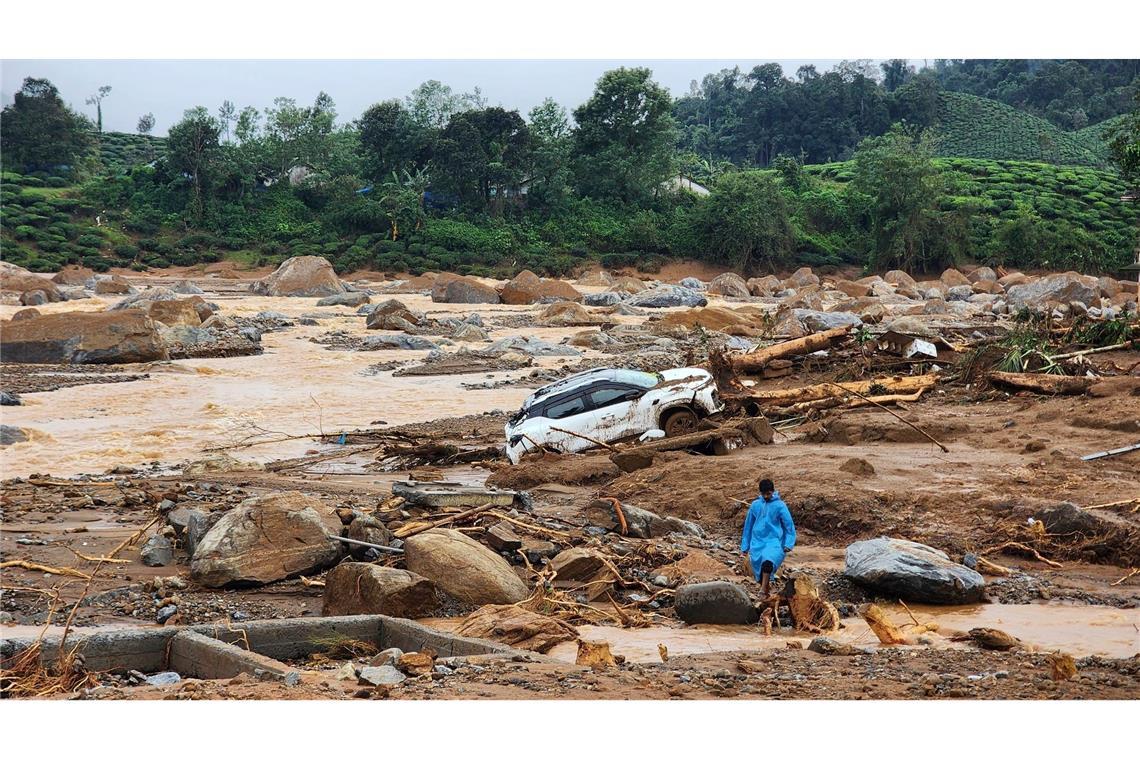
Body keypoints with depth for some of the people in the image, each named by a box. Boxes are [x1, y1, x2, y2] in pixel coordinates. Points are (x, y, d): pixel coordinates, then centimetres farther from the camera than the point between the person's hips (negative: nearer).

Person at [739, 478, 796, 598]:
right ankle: (766, 597, 23)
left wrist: (788, 544, -11)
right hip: (757, 543, 4)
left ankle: (763, 591, -38)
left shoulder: (780, 506, -3)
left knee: (768, 562, -32)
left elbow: (789, 526, 0)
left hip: (774, 542, -4)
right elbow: (748, 526, 15)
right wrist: (745, 546, 16)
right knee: (759, 572, 4)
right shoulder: (755, 505, 7)